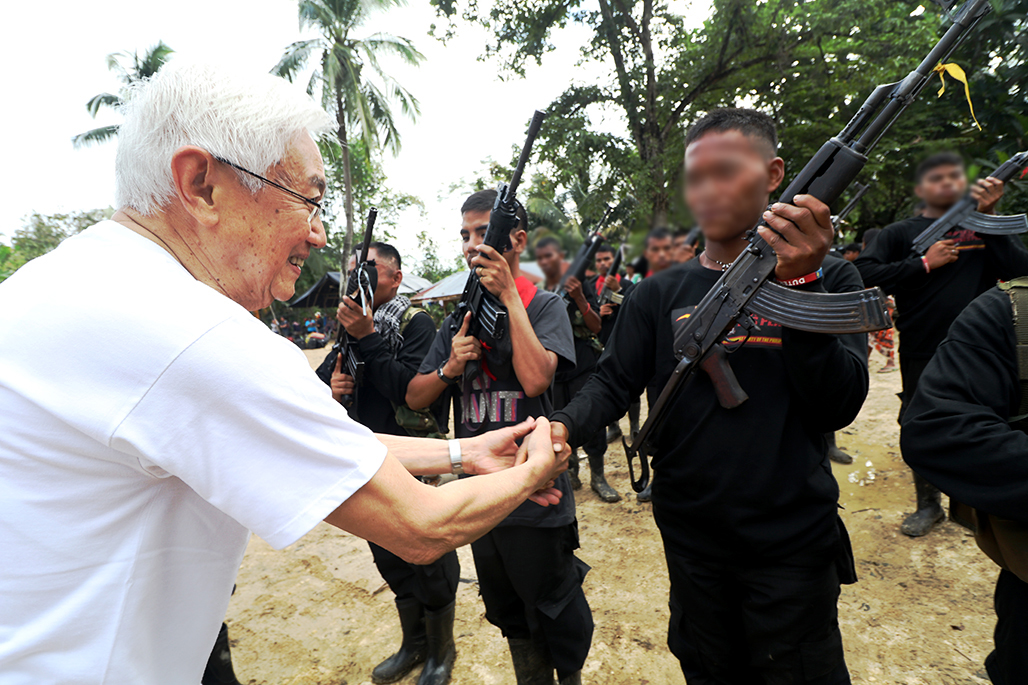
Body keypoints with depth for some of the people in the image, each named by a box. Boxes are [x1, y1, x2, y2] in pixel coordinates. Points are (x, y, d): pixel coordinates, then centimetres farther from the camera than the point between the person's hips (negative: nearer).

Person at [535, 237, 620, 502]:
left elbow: (597, 326, -9)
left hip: (583, 364, -4)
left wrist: (579, 298, -22)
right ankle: (570, 474, 24)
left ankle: (598, 477, 11)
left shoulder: (580, 284, -2)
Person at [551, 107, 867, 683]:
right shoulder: (662, 295, 0)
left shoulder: (826, 278, -4)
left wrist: (799, 284, -26)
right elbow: (614, 382, -4)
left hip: (792, 543, -1)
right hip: (690, 539, 2)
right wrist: (565, 426, -25)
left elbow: (838, 408, -14)